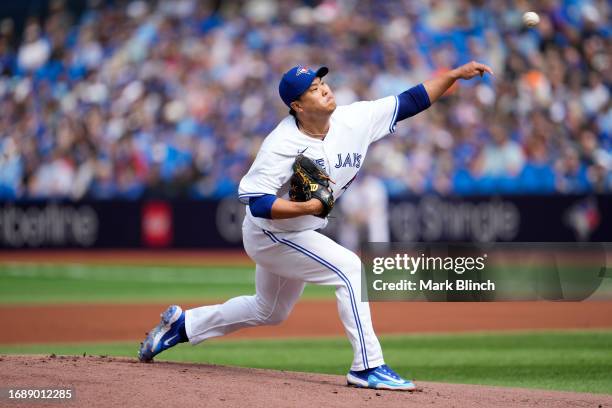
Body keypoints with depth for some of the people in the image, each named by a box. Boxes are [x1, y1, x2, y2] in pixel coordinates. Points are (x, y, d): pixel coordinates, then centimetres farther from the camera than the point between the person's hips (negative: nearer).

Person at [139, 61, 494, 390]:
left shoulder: (355, 119, -10)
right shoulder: (282, 145, -28)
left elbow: (411, 102, -9)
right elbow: (257, 202, -31)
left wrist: (455, 74, -17)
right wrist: (309, 207, -42)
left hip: (300, 235, 8)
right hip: (270, 234, -8)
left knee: (270, 312, 25)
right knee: (350, 268, -22)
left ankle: (182, 324, 38)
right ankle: (368, 367, -19)